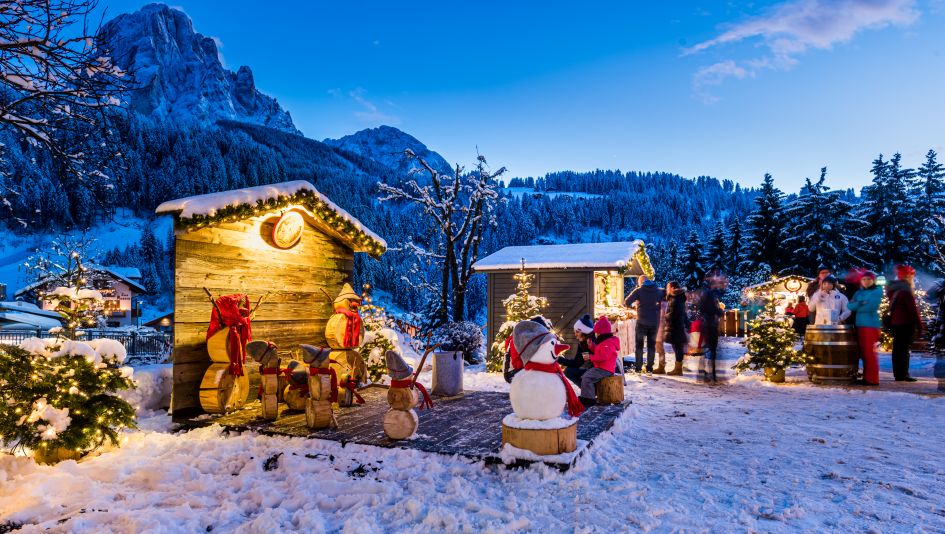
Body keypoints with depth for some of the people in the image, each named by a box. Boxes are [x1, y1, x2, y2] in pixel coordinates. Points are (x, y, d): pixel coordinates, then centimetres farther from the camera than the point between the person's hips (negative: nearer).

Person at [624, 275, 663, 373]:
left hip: (642, 321, -3)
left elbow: (627, 302, -12)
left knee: (639, 344, 7)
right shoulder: (658, 291, 7)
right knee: (652, 345, 11)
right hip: (654, 322, 3)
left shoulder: (639, 290, -6)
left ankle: (638, 367, 3)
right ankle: (649, 368, 9)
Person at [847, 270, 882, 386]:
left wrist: (857, 306, -2)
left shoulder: (877, 291, -1)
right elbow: (850, 306, 5)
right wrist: (860, 304, -10)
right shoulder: (858, 292, 16)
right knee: (863, 353, 9)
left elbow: (870, 307, -14)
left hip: (871, 324, -6)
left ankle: (872, 379, -4)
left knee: (870, 352, -7)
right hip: (860, 324, 6)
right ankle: (866, 377, 15)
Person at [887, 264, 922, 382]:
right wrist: (919, 324, -12)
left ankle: (898, 374, 17)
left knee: (897, 348, 11)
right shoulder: (906, 291, -15)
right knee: (904, 348, -5)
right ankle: (903, 375, -3)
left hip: (895, 322, 9)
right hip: (906, 323, -9)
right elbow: (913, 309, -16)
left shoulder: (893, 289, 13)